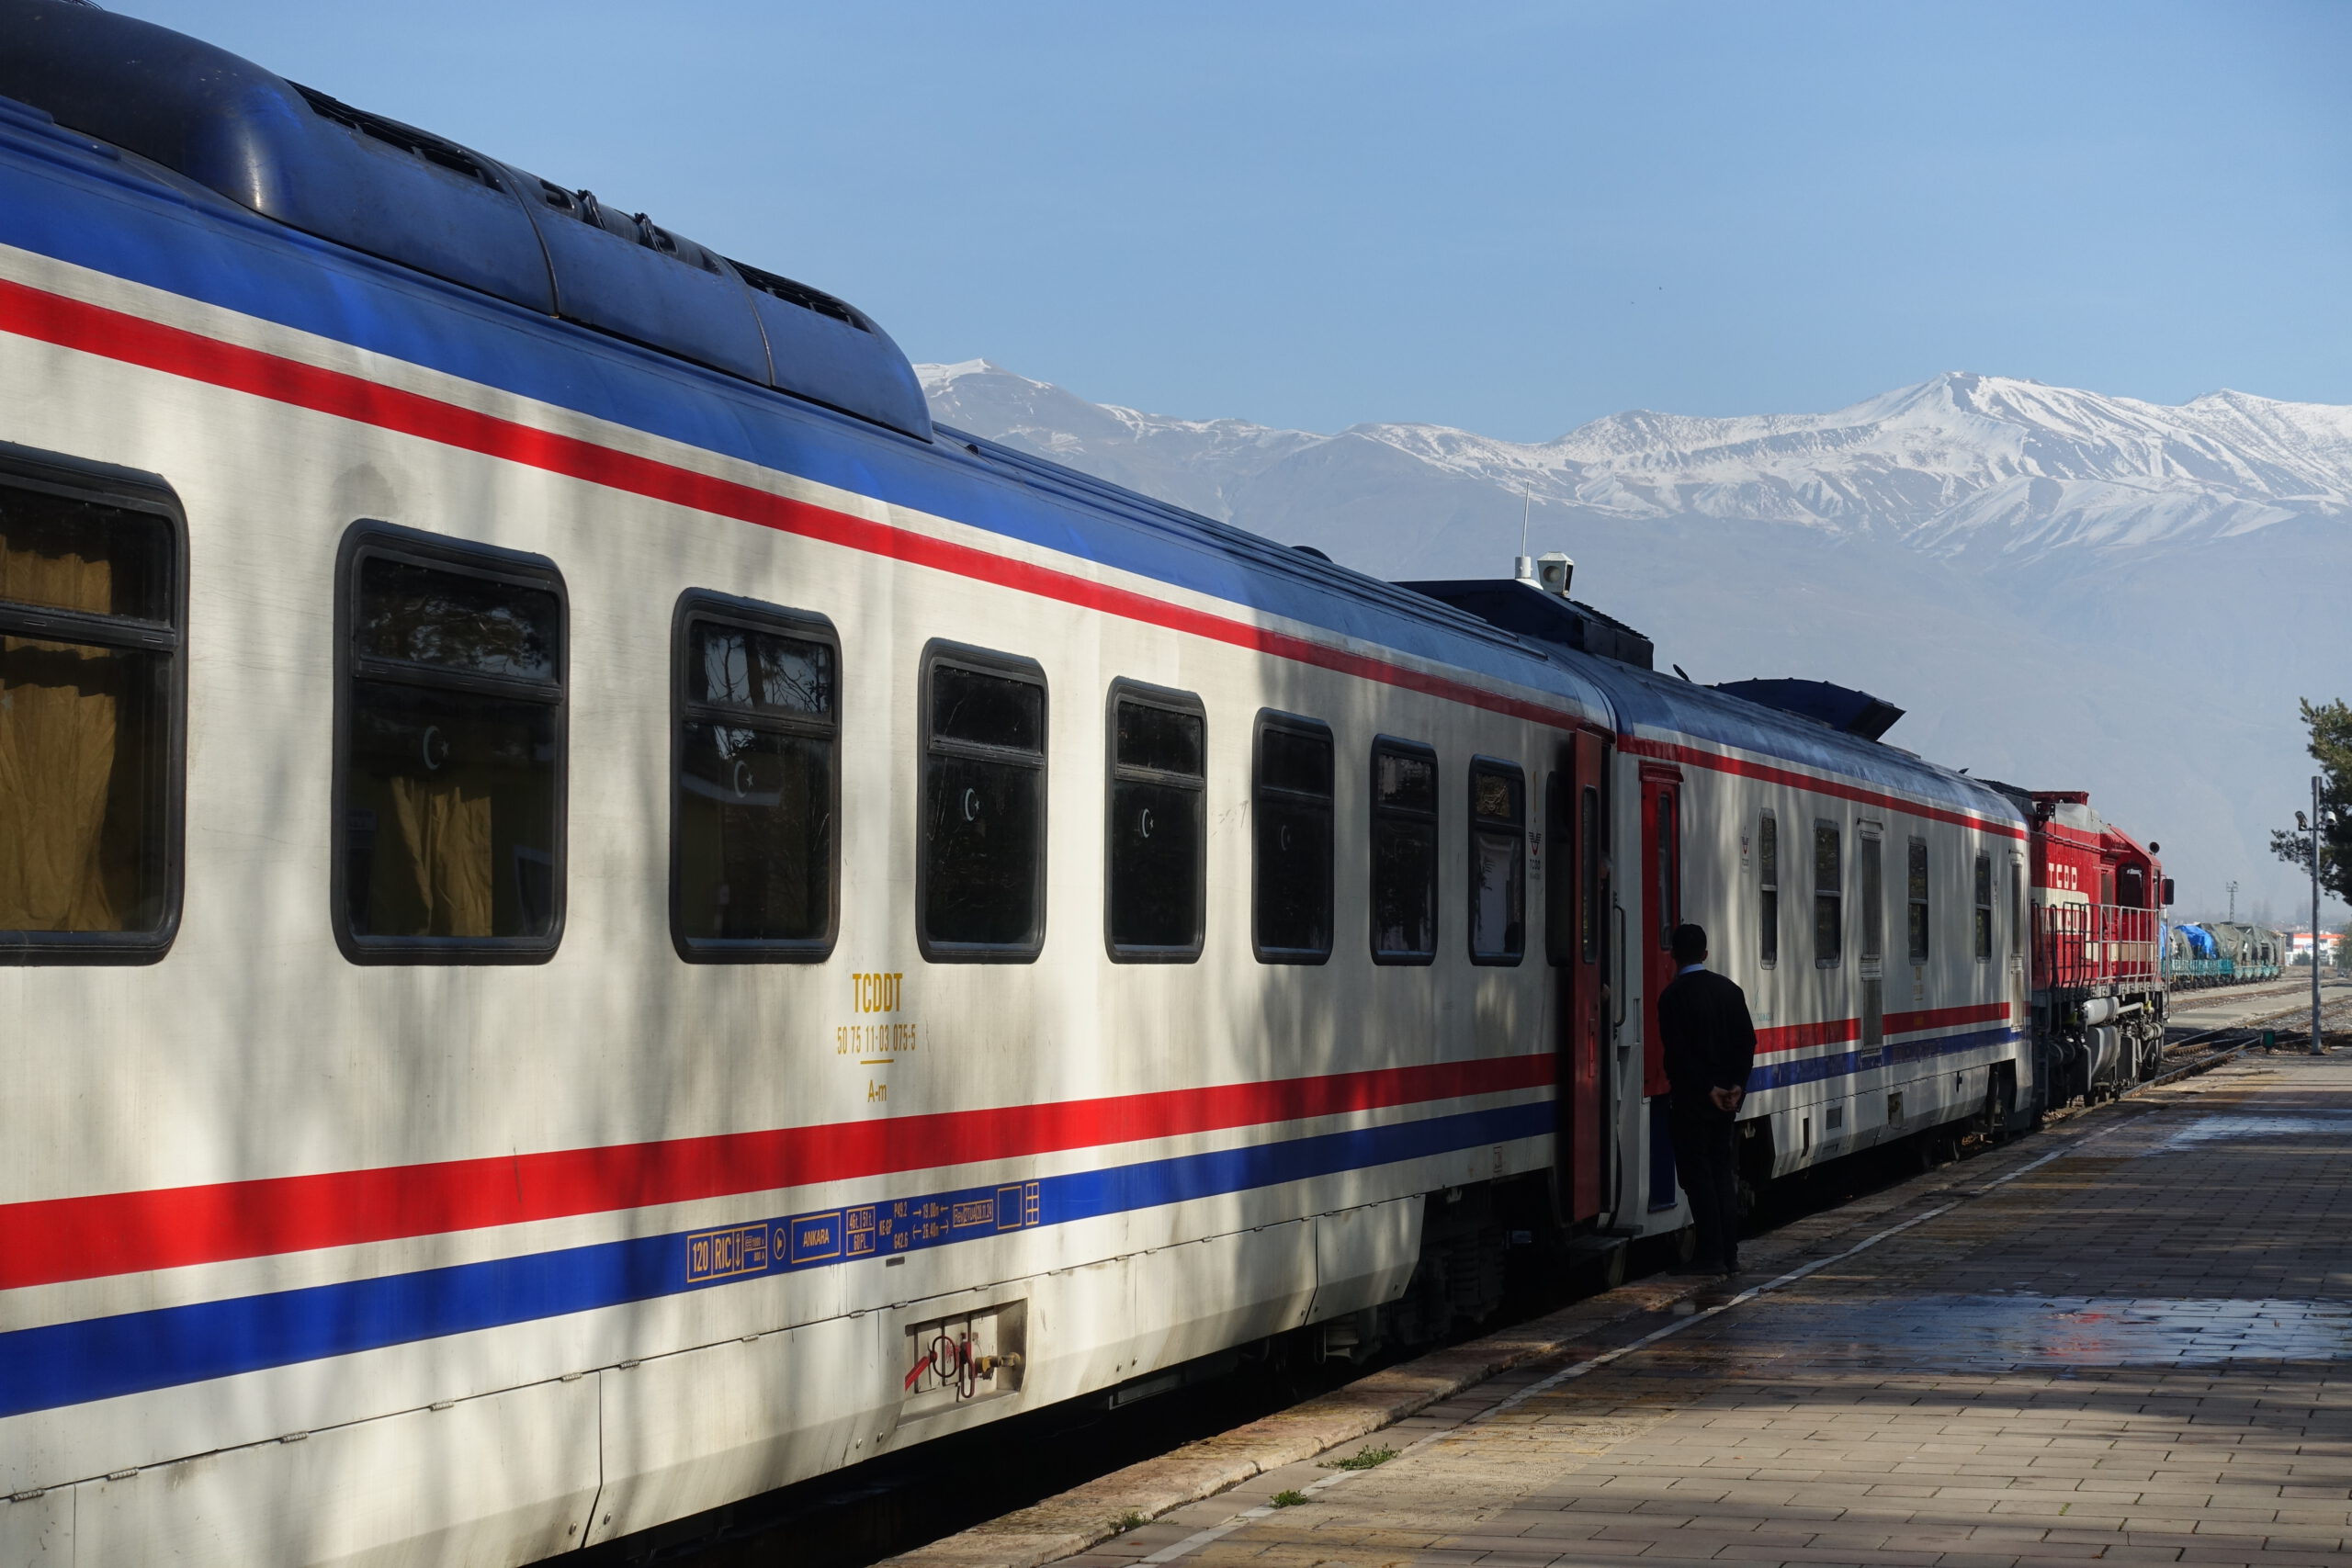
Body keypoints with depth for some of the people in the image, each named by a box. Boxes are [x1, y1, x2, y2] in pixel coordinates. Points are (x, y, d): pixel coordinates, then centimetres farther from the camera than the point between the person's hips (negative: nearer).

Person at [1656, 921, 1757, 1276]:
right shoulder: (1729, 989, 7)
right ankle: (1730, 1253, 12)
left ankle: (1713, 1254, -4)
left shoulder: (1673, 995, -11)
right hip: (1728, 1095, 6)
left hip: (1690, 1098, -6)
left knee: (1698, 1174, -1)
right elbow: (1748, 1041, 3)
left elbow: (1678, 1051, -17)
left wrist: (1707, 1089, -14)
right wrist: (1736, 1084, -3)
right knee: (1723, 1170, 13)